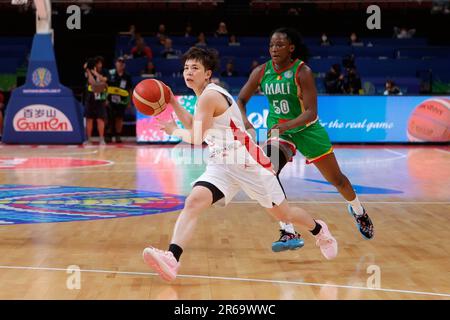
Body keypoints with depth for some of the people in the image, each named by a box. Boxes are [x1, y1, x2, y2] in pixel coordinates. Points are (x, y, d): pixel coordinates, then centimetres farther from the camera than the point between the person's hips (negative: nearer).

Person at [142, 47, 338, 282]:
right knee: (193, 203, -18)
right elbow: (193, 125, 22)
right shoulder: (206, 96, 10)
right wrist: (173, 103, 12)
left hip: (248, 163, -8)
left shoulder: (209, 97, -18)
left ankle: (319, 230, 40)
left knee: (282, 213, 10)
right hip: (222, 165, 8)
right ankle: (171, 259, -31)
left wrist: (174, 130, -1)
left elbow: (196, 138, -19)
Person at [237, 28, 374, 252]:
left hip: (306, 128, -2)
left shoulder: (302, 72, -22)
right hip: (278, 129, 3)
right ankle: (289, 233, -18)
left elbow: (311, 112, -27)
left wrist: (287, 125, -42)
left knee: (336, 179, 10)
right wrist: (245, 121, -27)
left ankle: (357, 210, 44)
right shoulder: (261, 72, -10)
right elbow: (240, 101, -5)